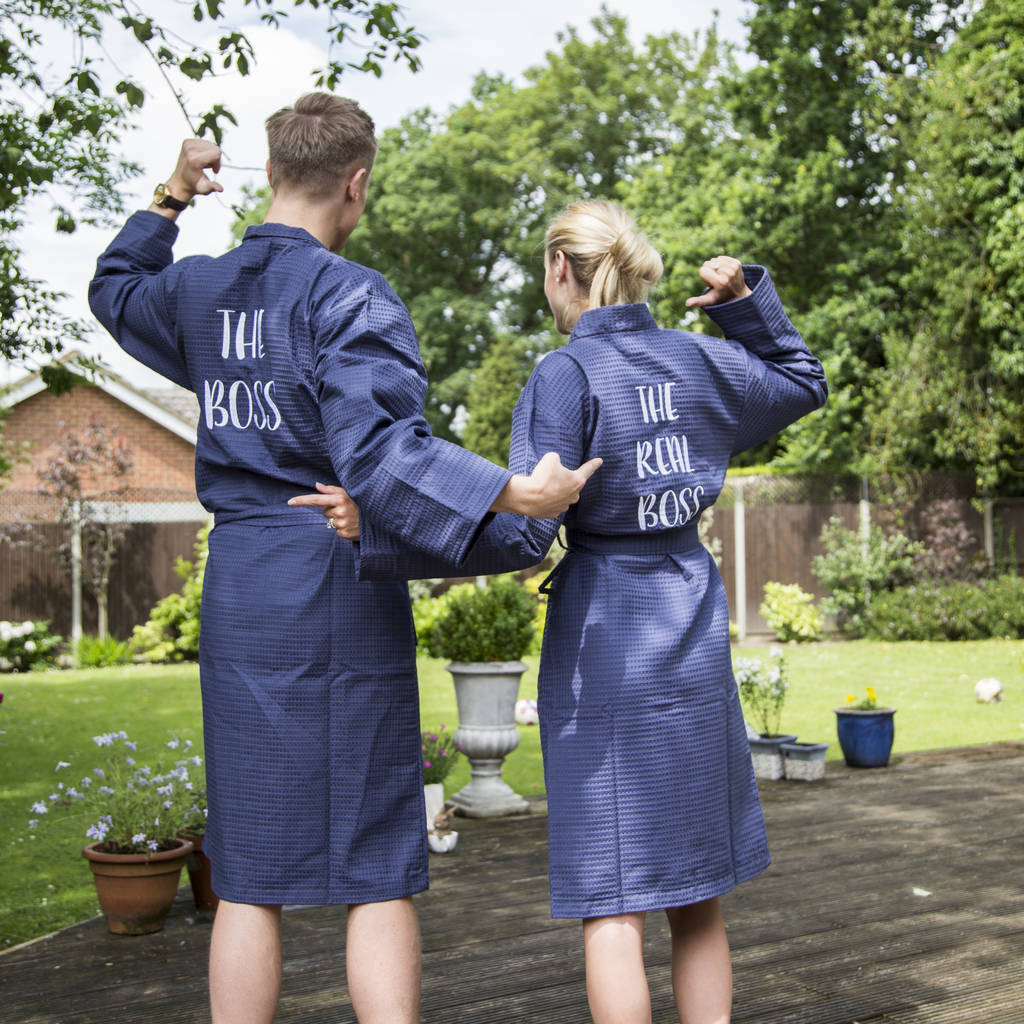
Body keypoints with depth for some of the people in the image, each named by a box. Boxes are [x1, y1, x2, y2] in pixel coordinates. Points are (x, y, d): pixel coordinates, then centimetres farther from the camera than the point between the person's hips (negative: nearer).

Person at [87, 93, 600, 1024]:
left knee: (249, 876, 10)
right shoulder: (350, 296, -10)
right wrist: (507, 493, -29)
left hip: (236, 588, 6)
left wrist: (169, 201, 38)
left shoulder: (199, 290, 10)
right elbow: (376, 448, -24)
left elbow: (116, 294, 33)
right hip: (337, 589, -6)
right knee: (377, 873, 2)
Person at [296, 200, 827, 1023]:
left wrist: (376, 534, -21)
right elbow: (805, 382, 24)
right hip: (694, 647, 6)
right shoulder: (700, 361, 5)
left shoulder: (565, 377, -12)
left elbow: (520, 535, -19)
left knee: (613, 903, -1)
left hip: (603, 645, -5)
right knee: (697, 899, 14)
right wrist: (745, 301, 18)